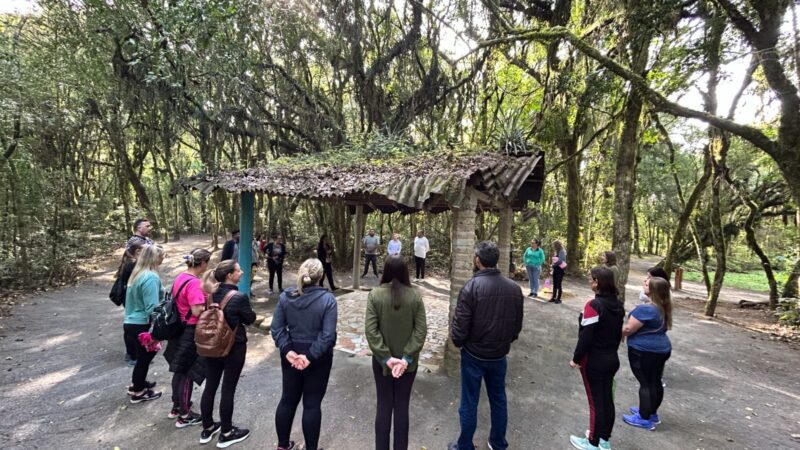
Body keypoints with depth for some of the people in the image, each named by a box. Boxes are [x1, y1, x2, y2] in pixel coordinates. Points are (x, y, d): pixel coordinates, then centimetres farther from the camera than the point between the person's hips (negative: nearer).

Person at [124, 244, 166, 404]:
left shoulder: (137, 273, 7)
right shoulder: (151, 277, -22)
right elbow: (152, 308, -24)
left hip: (131, 323, 9)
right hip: (142, 325, -9)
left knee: (143, 356, 23)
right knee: (144, 357, 8)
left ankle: (137, 383, 40)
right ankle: (138, 392, 23)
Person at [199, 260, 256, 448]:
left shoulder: (211, 293, -3)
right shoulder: (239, 297, -22)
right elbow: (250, 319, -8)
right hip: (234, 347, -6)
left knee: (210, 387, 16)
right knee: (228, 390, 6)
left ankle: (207, 429, 33)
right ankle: (226, 434, 20)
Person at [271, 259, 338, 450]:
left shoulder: (286, 296, -5)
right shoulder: (327, 299, -16)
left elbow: (276, 328, -6)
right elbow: (327, 335, -21)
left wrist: (288, 351, -9)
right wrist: (311, 356, -17)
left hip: (291, 354, 4)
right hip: (318, 357, -4)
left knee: (288, 399, 19)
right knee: (312, 403, 9)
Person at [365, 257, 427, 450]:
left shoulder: (375, 295, -12)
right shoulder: (415, 296, -9)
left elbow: (370, 330, -15)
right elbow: (421, 330, -11)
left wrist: (386, 357, -13)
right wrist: (407, 357, -12)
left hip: (382, 360, 0)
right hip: (408, 361, 1)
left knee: (383, 406, 14)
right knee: (402, 407, 14)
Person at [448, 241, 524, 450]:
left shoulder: (471, 287, -22)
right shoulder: (514, 288, -6)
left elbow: (460, 325, -18)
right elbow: (517, 325, 4)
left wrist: (458, 342, 3)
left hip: (474, 355, -4)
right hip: (500, 355, 5)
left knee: (469, 403, 11)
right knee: (498, 400, 21)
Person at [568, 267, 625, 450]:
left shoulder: (593, 305, -23)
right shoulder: (617, 305, 2)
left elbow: (585, 336, -22)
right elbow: (618, 332, 10)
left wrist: (576, 359, -11)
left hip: (594, 361, -7)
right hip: (612, 359, 7)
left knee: (596, 401, 5)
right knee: (607, 399, 17)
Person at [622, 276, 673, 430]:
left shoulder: (646, 309, -23)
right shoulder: (664, 308, 6)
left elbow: (628, 329, -19)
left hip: (644, 351, -9)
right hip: (661, 349, 9)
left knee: (646, 383, 0)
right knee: (655, 382, 17)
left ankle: (645, 419, 9)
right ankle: (652, 413, 31)